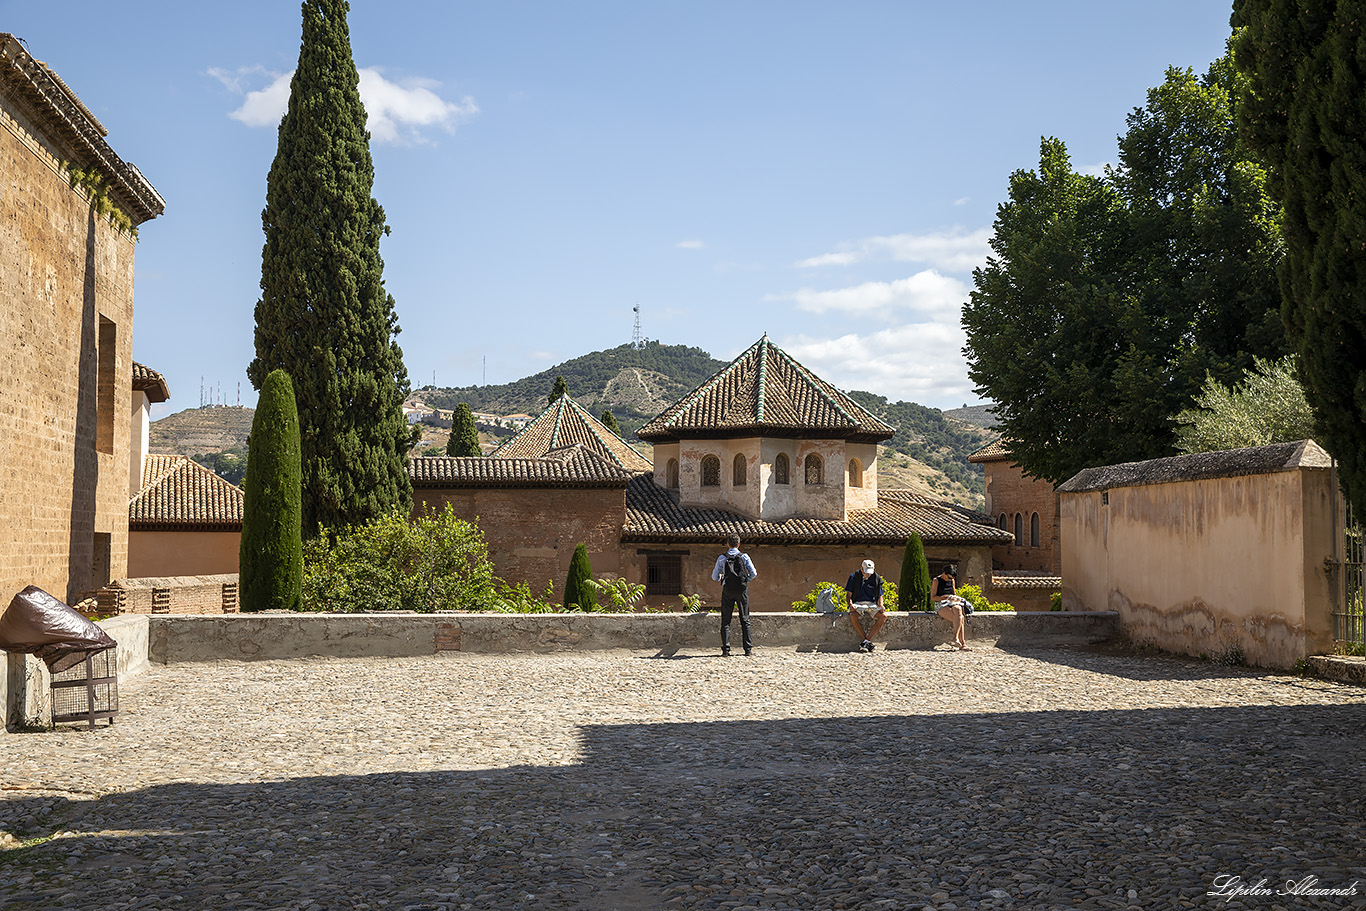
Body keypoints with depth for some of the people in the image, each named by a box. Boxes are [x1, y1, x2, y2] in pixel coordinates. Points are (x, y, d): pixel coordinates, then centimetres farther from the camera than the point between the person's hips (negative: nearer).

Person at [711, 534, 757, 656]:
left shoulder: (722, 558, 2)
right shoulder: (744, 557, 1)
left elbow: (714, 577, 5)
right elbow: (753, 573, -5)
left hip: (728, 591, 0)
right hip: (742, 590, 0)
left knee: (725, 620, 4)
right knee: (745, 620, 7)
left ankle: (726, 649, -3)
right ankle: (748, 648, 5)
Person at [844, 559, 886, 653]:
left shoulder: (876, 578, 4)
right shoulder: (854, 576, -1)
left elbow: (879, 596, 10)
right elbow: (849, 594, 1)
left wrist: (881, 605, -11)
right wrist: (850, 604, -20)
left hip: (872, 604, 2)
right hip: (857, 604, -2)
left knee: (883, 616, -27)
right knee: (853, 616, -36)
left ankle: (866, 641, -26)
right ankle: (868, 642, -28)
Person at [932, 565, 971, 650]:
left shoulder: (952, 580, 16)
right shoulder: (936, 580, -1)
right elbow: (932, 597, -5)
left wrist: (956, 597, 3)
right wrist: (946, 597, -15)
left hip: (953, 603, 5)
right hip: (941, 605, -5)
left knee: (958, 611, -34)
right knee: (960, 618, -31)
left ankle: (956, 637, -40)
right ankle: (963, 644, -34)